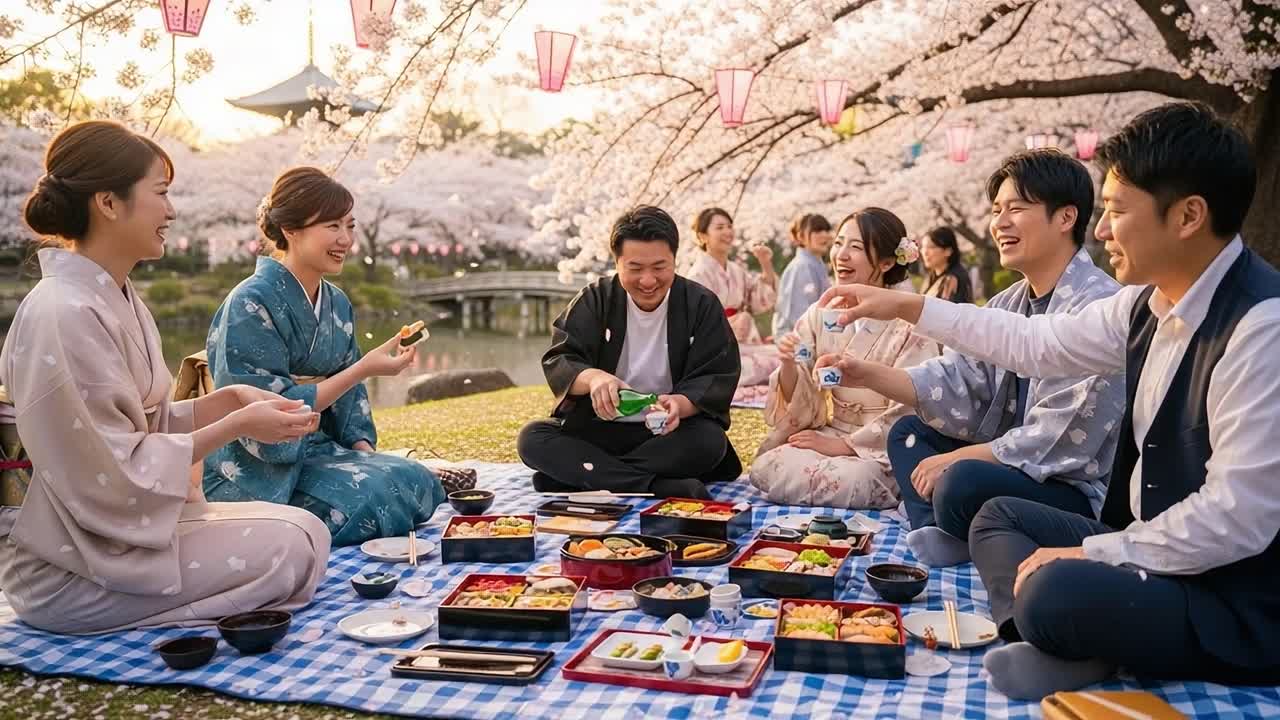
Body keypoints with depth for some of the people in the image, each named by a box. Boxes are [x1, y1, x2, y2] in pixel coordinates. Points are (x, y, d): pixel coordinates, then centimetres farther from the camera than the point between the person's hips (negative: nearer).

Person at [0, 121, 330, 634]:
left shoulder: (116, 299, 7)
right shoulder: (66, 314, -23)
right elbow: (116, 473, -22)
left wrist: (229, 399, -3)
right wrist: (235, 426, -17)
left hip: (129, 524, 9)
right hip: (71, 570, -9)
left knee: (306, 530, 3)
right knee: (293, 547, -16)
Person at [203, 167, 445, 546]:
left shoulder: (338, 305, 8)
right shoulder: (250, 305, -16)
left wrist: (365, 450, -4)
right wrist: (365, 369, -23)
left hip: (321, 451, 7)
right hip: (258, 473, -7)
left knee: (421, 484, -10)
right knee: (372, 498, -25)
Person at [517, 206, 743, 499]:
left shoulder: (703, 305, -3)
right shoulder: (595, 300, 0)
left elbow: (717, 380, -9)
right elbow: (557, 362, -11)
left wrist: (680, 404, -34)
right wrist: (592, 377, -36)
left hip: (670, 434, -1)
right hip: (596, 429, 2)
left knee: (710, 440, -33)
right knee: (532, 438, -24)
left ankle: (585, 476, -28)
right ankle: (661, 488, -36)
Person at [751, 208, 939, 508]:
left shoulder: (910, 325, -11)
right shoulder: (819, 315, 3)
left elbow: (908, 416, -11)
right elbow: (799, 405, 3)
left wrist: (841, 444, -14)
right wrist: (788, 365, -18)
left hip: (886, 452, -3)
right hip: (831, 436, 4)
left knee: (849, 480, -34)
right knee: (765, 468, -23)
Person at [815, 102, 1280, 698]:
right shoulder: (1151, 301, 0)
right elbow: (1036, 343, 12)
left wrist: (1089, 554, -18)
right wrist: (907, 307, 13)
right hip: (1160, 550, 9)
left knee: (1055, 590, -33)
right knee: (999, 516, 13)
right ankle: (1061, 645, -8)